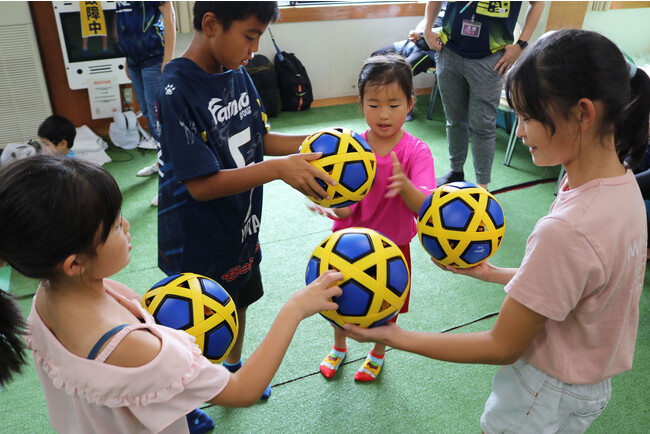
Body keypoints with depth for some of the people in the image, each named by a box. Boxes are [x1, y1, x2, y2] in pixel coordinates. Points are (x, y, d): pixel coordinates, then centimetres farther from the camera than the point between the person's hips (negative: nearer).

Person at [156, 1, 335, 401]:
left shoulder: (238, 74, -3)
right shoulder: (177, 90, -26)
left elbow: (258, 139, 7)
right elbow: (201, 185, -28)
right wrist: (280, 169, -35)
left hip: (240, 228, 7)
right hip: (198, 244, -7)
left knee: (239, 304, 27)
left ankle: (234, 370, 55)